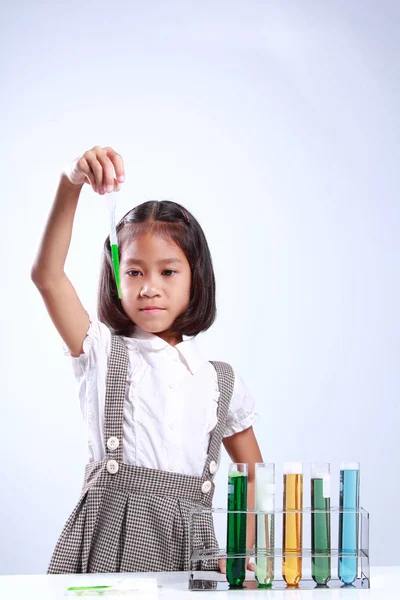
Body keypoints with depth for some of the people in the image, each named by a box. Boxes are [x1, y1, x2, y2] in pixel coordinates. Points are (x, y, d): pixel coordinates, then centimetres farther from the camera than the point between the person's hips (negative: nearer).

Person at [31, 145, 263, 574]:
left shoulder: (220, 382, 12)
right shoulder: (103, 354, 5)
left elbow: (254, 478, 20)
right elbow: (46, 275, -9)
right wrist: (71, 183, -21)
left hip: (186, 546, 2)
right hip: (107, 538, -2)